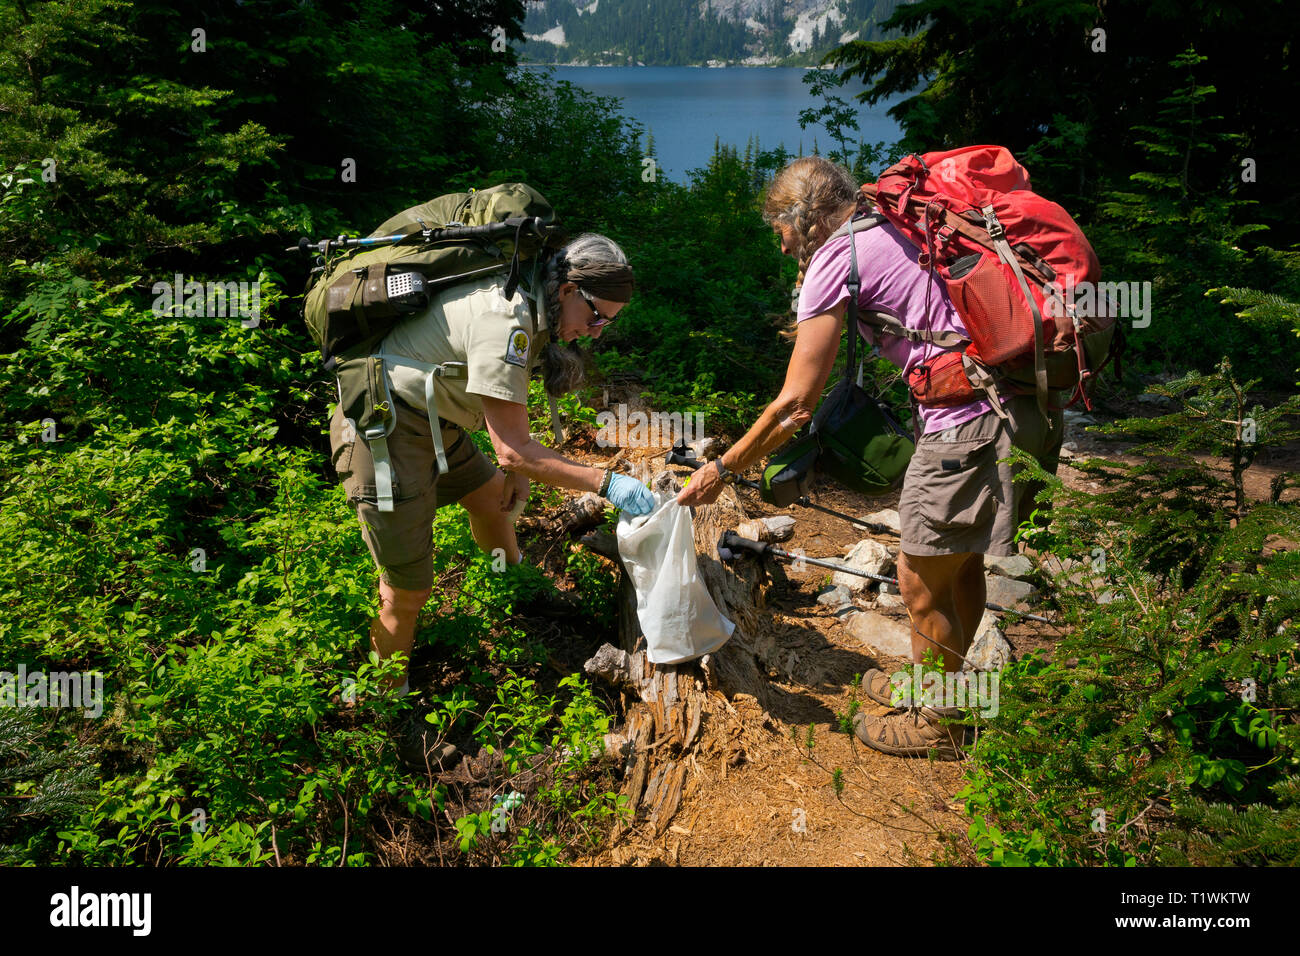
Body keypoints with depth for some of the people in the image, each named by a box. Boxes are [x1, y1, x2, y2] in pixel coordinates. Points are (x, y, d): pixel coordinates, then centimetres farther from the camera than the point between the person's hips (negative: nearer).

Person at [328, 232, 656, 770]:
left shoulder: (528, 307, 2)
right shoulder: (507, 318, -29)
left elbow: (503, 403, 18)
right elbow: (513, 449, -28)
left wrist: (516, 468, 16)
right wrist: (605, 484, -27)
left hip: (429, 419, 10)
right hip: (383, 431, -10)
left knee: (493, 498, 27)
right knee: (408, 590, -5)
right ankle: (392, 716, 16)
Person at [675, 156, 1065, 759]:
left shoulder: (835, 257, -7)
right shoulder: (890, 228, 18)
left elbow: (794, 401, -8)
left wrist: (721, 470, 3)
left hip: (969, 425, -9)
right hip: (1022, 407, 9)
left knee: (922, 580, 7)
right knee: (959, 561, 24)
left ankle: (939, 722, 26)